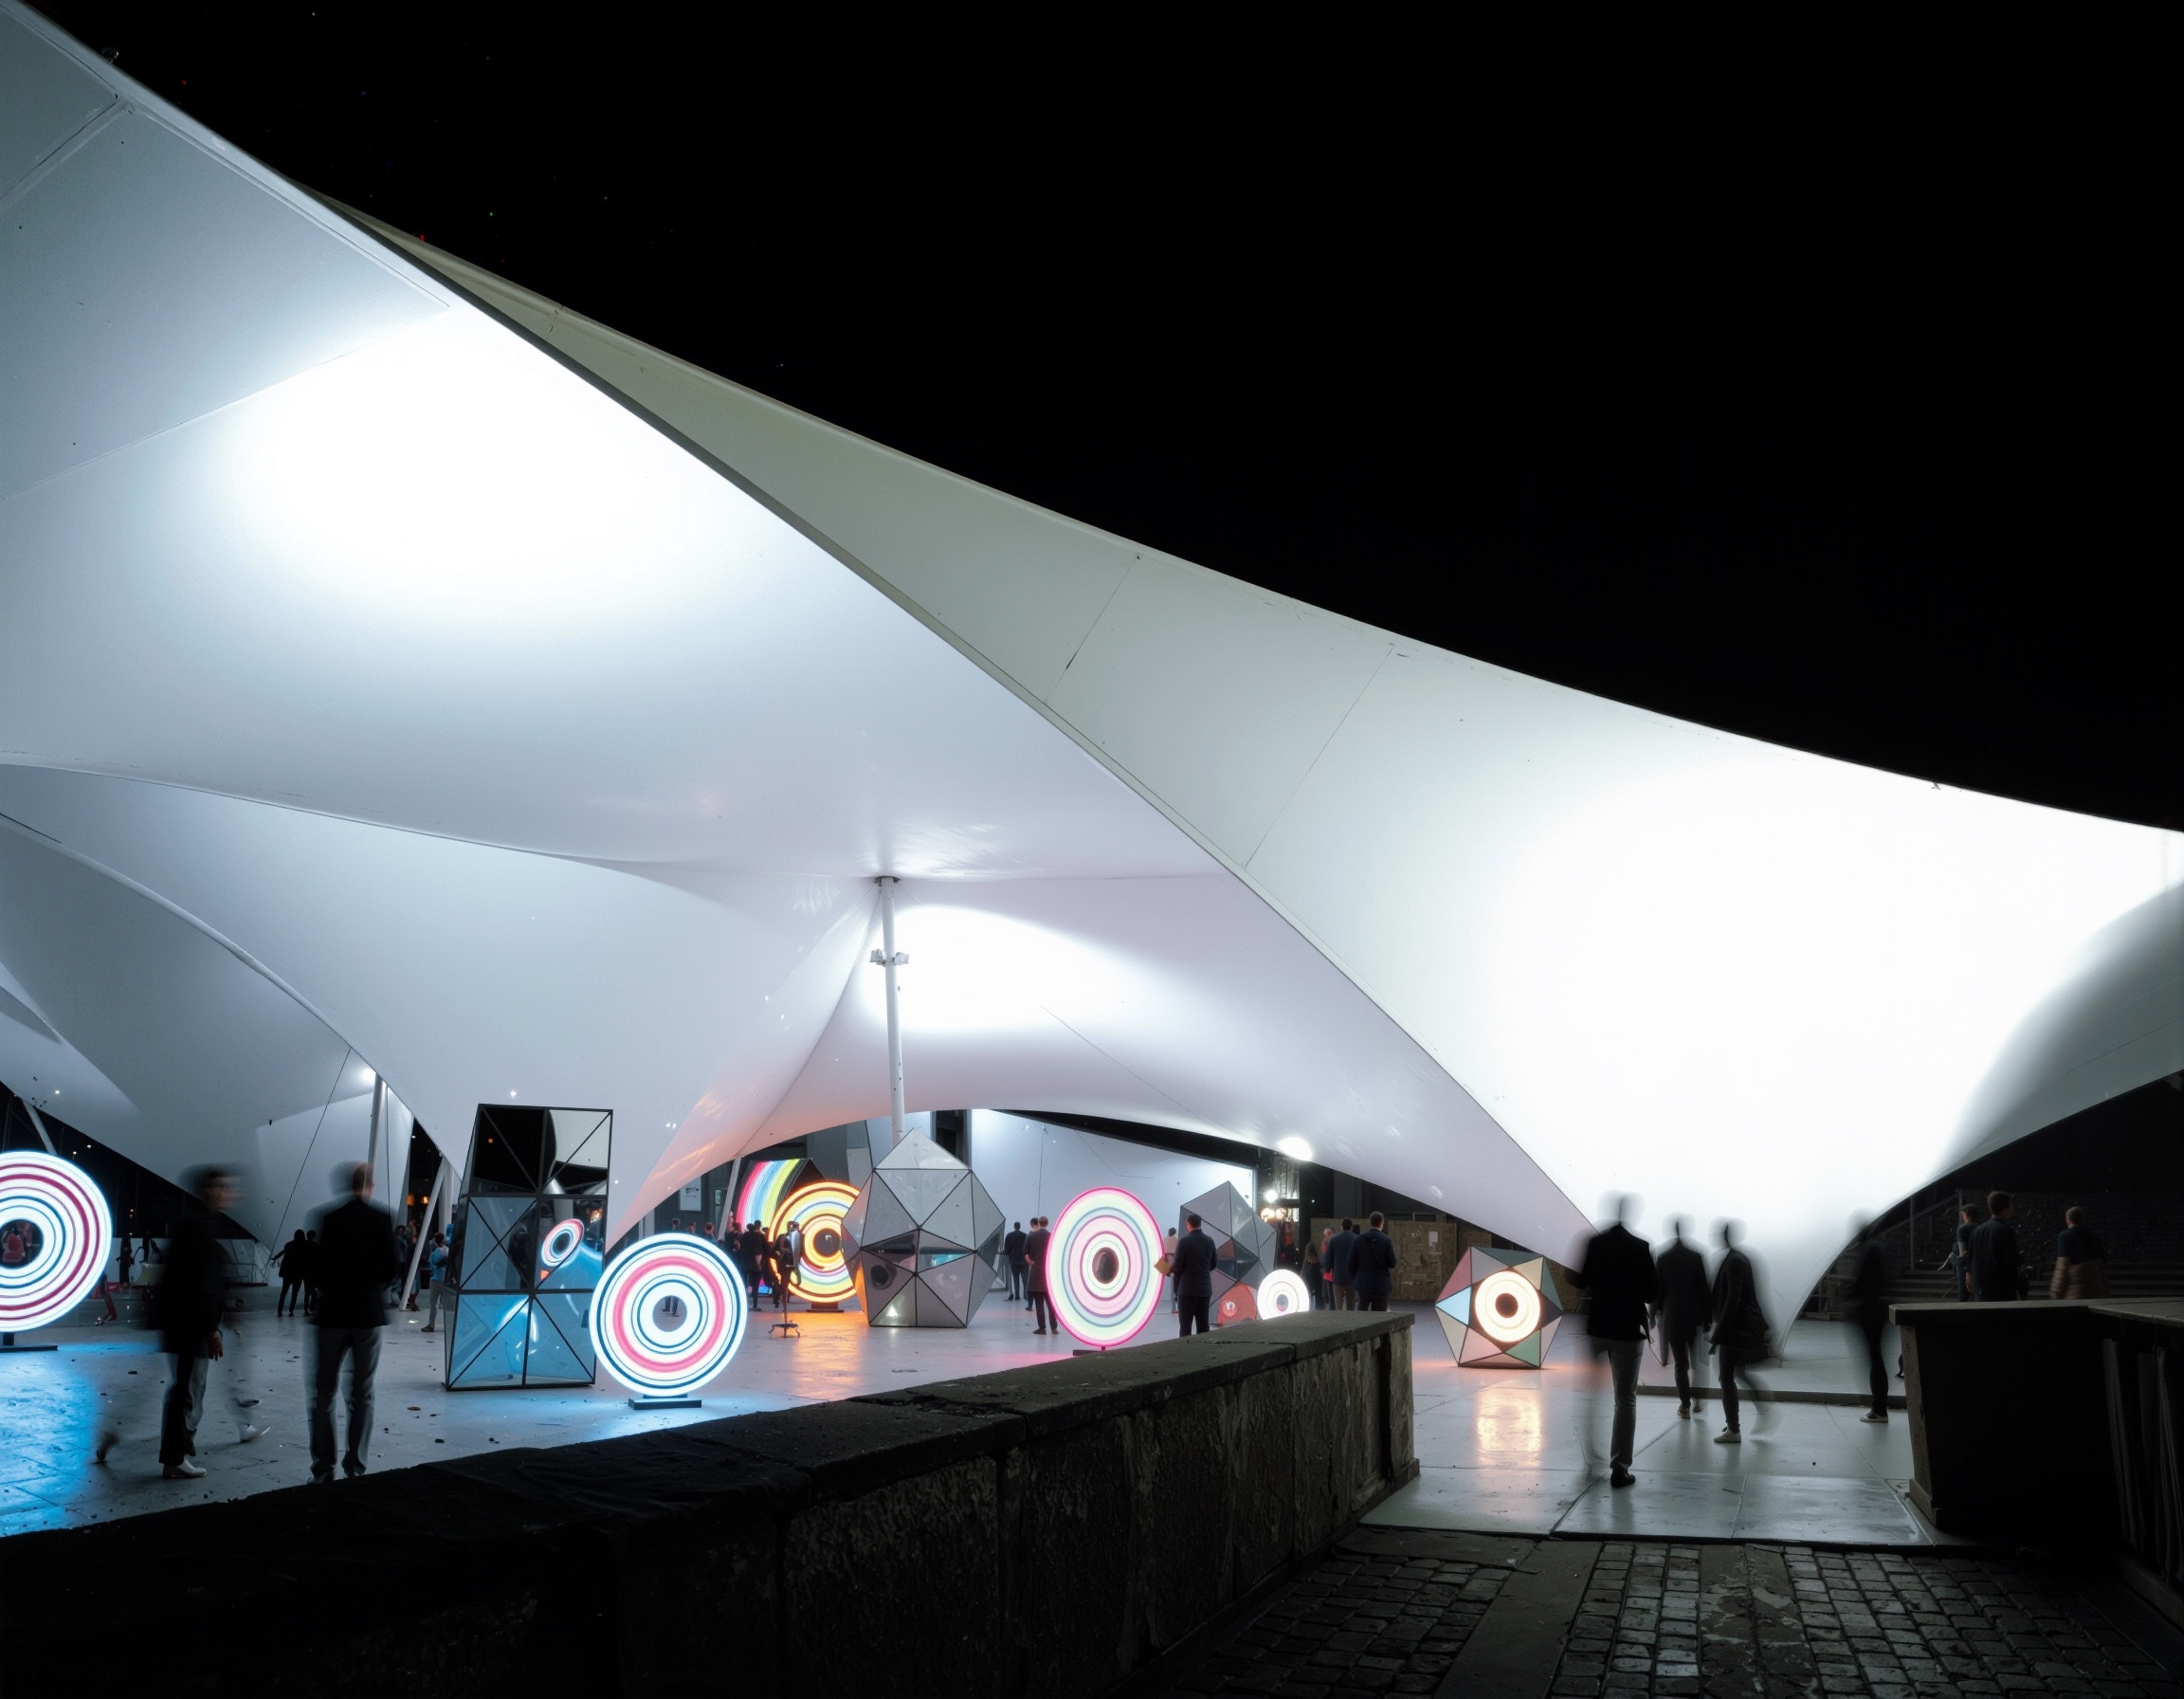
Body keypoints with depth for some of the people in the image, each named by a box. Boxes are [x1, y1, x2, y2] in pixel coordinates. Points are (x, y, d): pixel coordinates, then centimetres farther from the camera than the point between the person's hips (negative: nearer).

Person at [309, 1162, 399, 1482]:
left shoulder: (330, 1219, -5)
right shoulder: (382, 1219, -6)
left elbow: (319, 1266, -3)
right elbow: (392, 1271, -8)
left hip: (333, 1314, 0)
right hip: (368, 1314, 0)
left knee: (324, 1393, 9)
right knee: (362, 1394, 8)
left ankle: (323, 1468, 6)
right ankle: (356, 1467, 7)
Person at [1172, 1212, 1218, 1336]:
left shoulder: (1184, 1241, -11)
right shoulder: (1209, 1241, 4)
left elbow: (1178, 1266, -10)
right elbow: (1213, 1264, 13)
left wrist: (1171, 1266, 11)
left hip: (1187, 1289, -5)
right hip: (1205, 1289, 5)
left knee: (1185, 1326, -2)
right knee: (1203, 1326, 8)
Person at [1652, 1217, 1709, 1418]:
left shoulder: (1662, 1258, -6)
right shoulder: (1696, 1256, -5)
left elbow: (1657, 1289, -2)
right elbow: (1703, 1288, -3)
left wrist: (1654, 1314, 8)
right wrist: (1706, 1316, 4)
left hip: (1672, 1316, 0)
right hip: (1694, 1315, 1)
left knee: (1680, 1363, 4)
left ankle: (1685, 1406, 3)